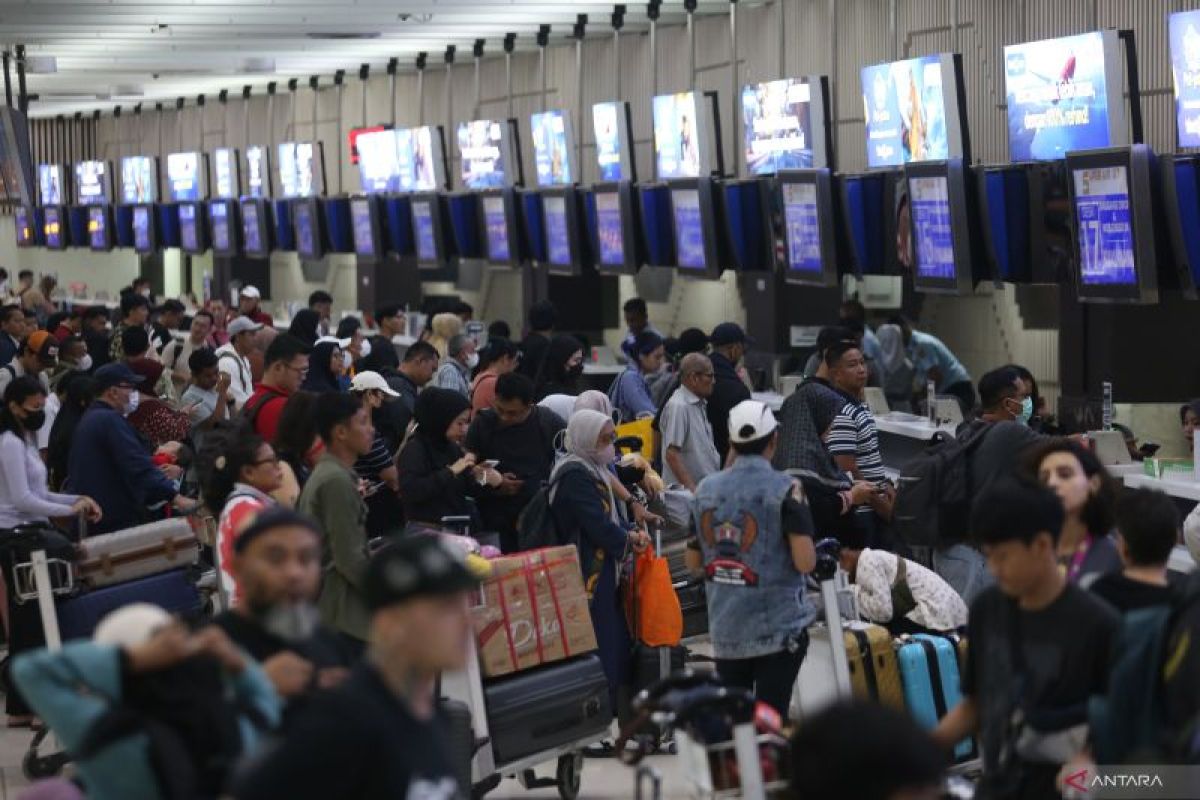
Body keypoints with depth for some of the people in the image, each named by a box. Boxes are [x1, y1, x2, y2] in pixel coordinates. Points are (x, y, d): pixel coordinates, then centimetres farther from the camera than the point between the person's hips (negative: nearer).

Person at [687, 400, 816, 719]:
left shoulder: (705, 489, 3)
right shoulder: (785, 490, -12)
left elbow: (693, 560, 9)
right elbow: (805, 562, -18)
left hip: (724, 627, 5)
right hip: (778, 626, -5)